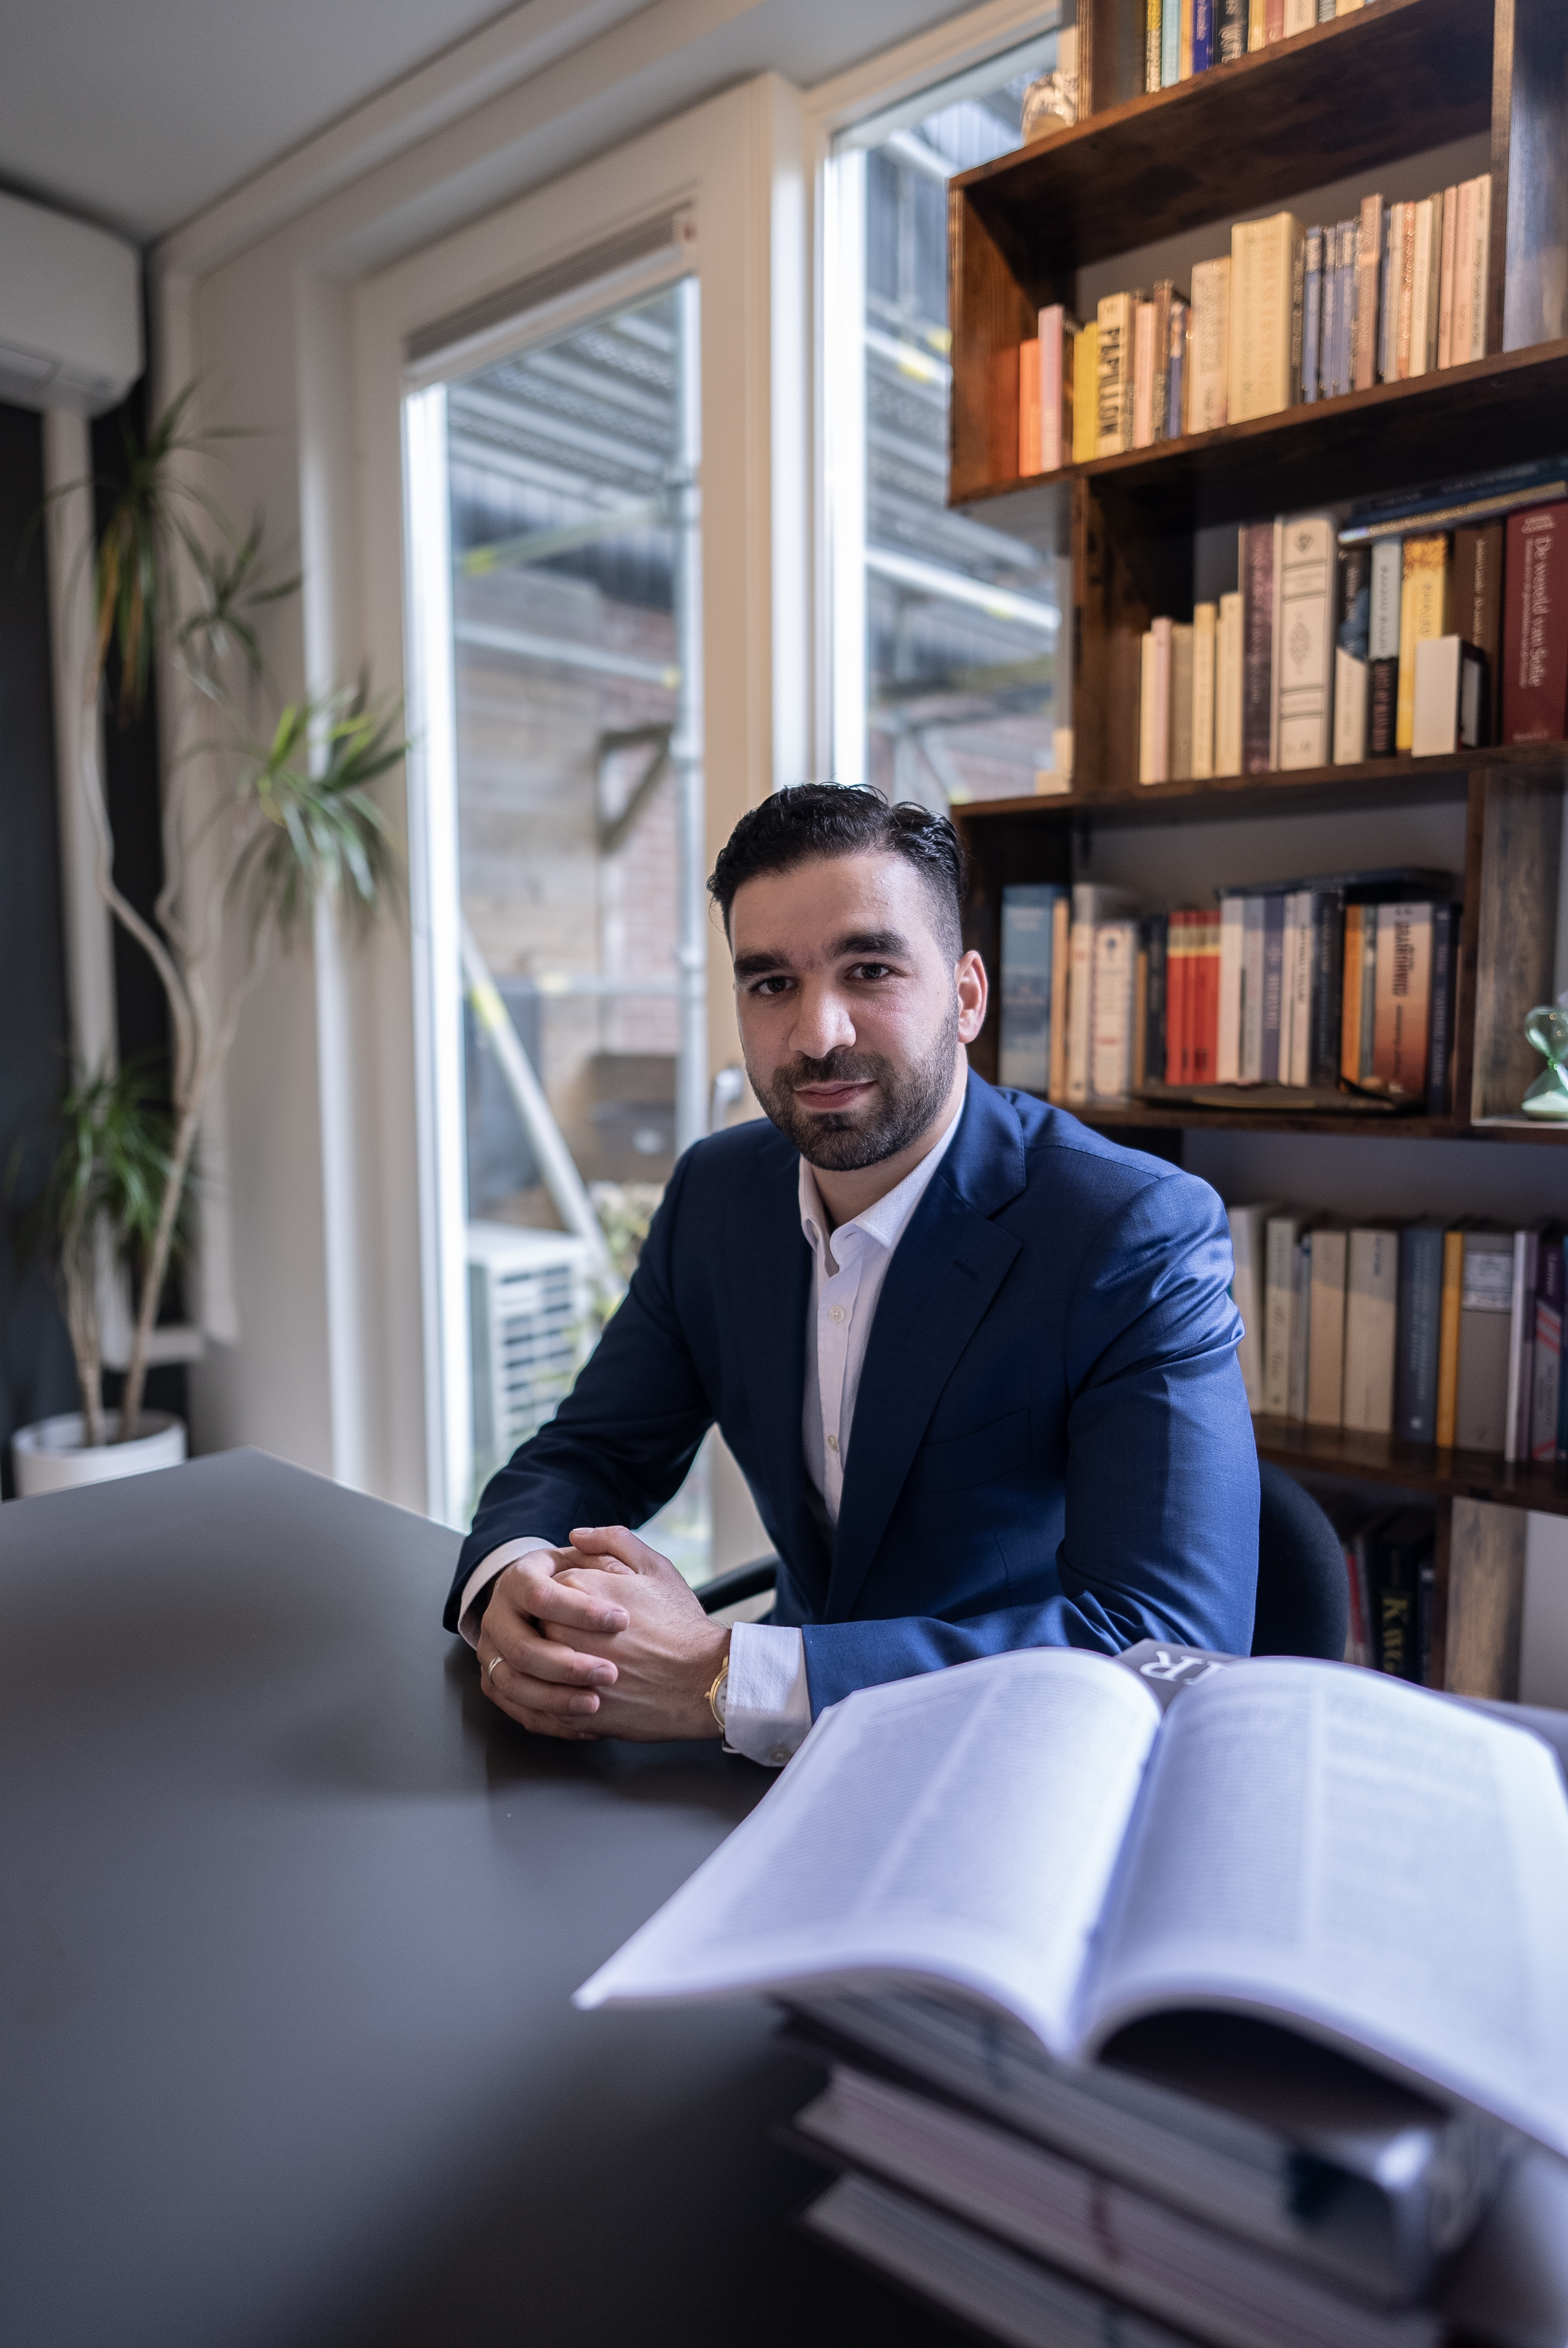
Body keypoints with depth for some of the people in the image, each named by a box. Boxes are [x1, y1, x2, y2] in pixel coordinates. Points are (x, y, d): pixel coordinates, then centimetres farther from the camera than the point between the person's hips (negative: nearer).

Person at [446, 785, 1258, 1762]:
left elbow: (1176, 1648, -28)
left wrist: (721, 1679, -33)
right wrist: (510, 1586, -22)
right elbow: (589, 1455, 3)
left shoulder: (1142, 1234, -21)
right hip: (814, 1769, 6)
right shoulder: (716, 1191, -2)